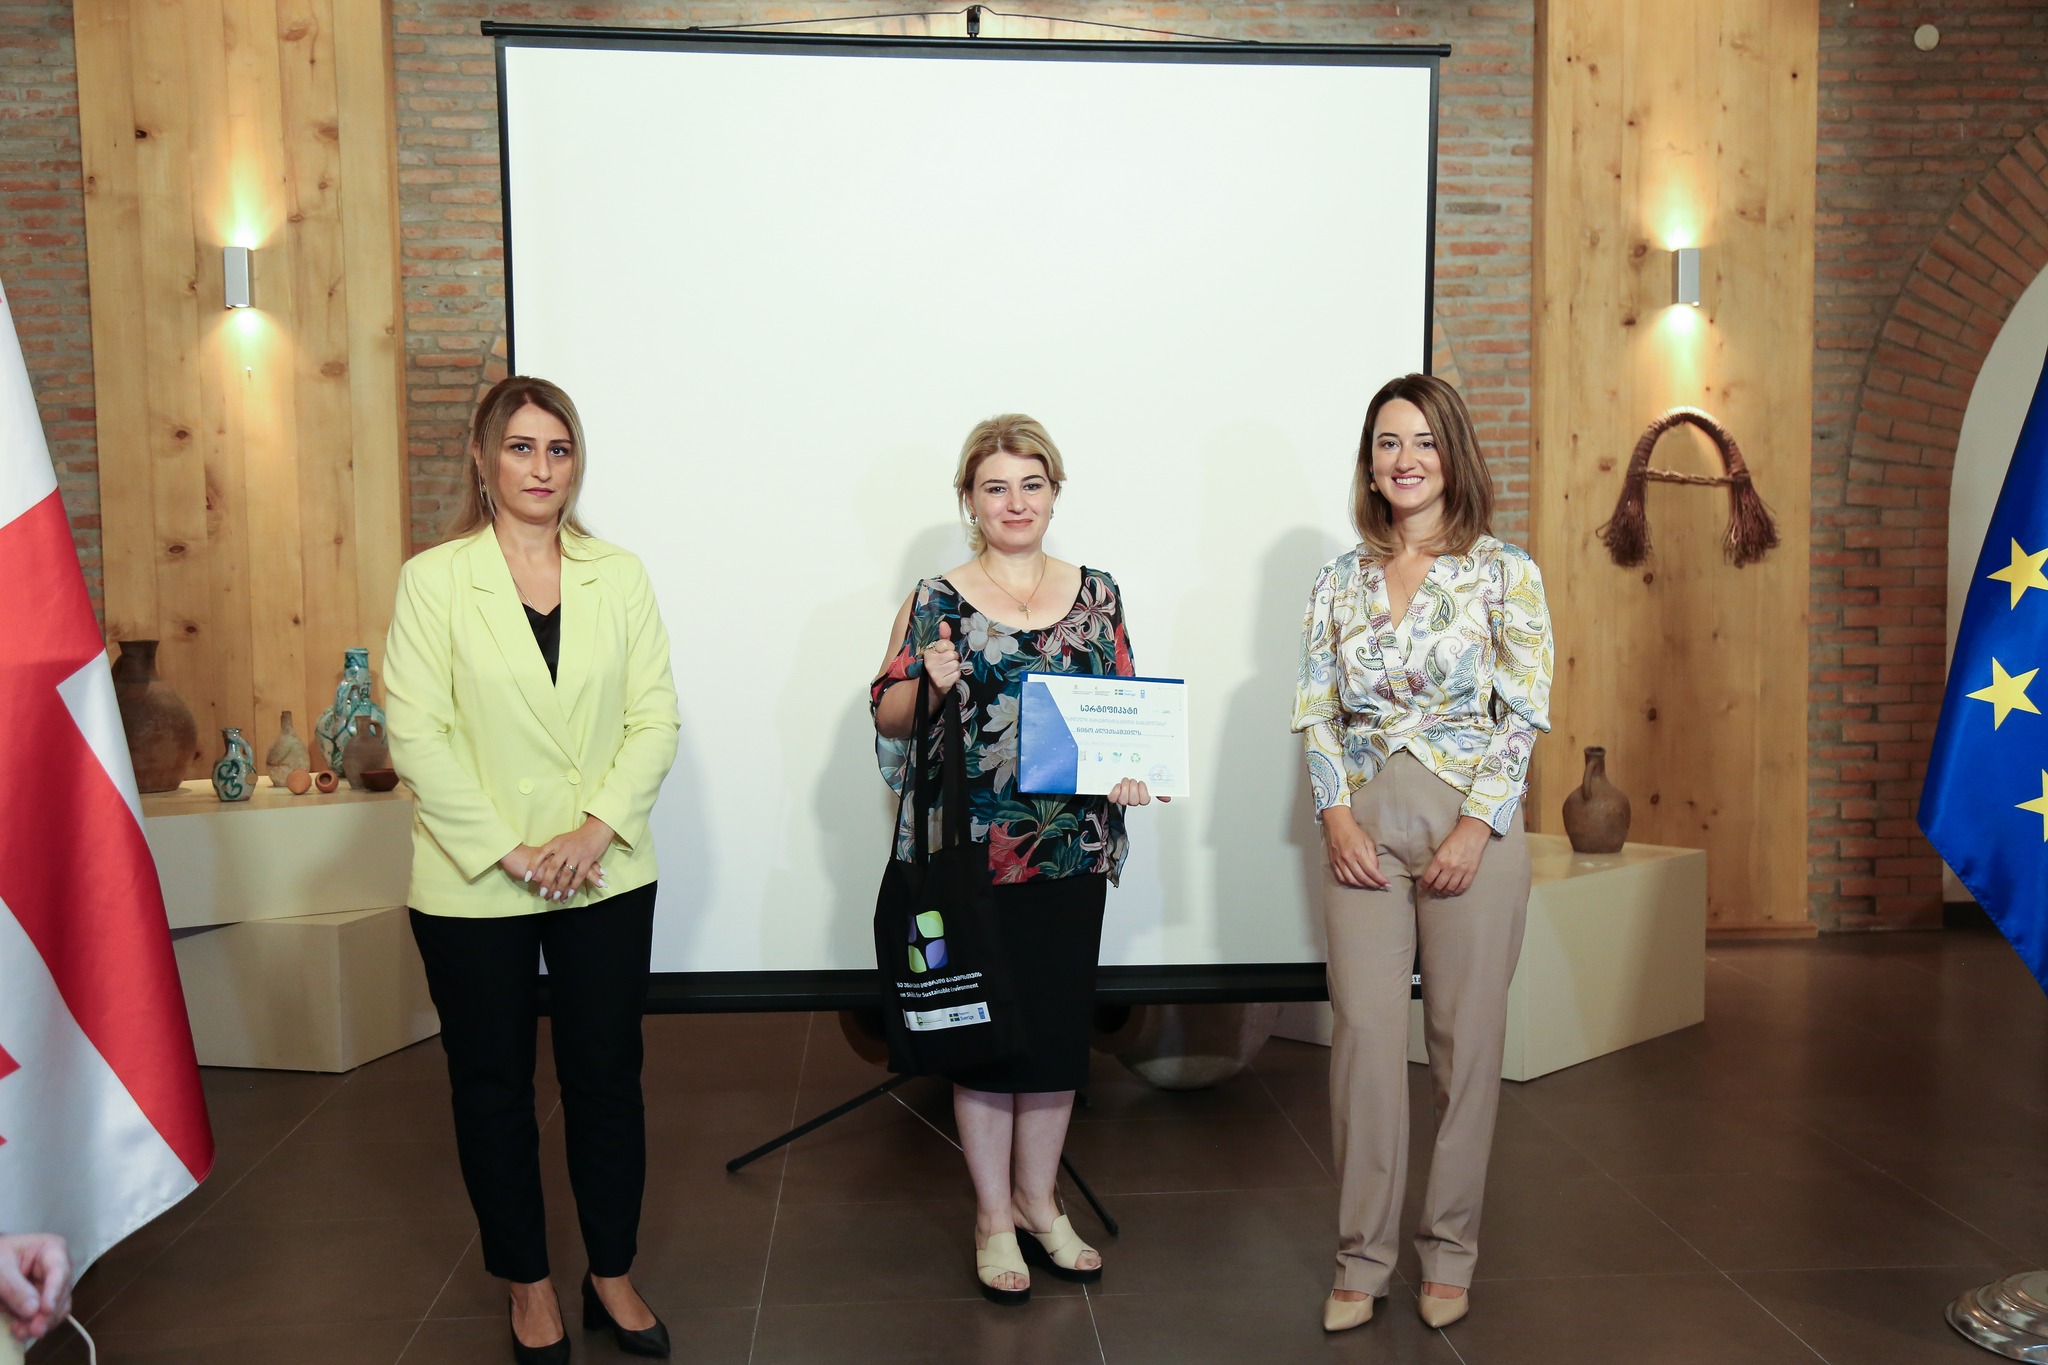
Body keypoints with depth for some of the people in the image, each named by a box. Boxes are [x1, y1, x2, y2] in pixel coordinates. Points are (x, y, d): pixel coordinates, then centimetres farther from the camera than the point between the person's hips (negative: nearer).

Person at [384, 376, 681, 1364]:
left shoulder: (619, 576, 4)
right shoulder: (434, 579, -4)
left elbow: (655, 718, 0)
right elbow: (416, 735, -10)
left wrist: (600, 825, -13)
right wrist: (508, 850, -14)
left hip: (606, 876, 2)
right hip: (472, 885, -2)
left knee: (608, 1075, 10)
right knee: (494, 1086, 11)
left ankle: (612, 1275, 27)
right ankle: (528, 1284, 29)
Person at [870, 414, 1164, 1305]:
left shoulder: (1096, 595, 8)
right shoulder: (938, 600, -1)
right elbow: (887, 716, -1)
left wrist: (1132, 765, -9)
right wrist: (931, 683, -21)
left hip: (1073, 850, 3)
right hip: (975, 854, -3)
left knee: (1061, 1027, 11)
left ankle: (1037, 1199, 31)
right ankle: (992, 1217, 23)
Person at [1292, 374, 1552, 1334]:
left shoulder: (1504, 572, 0)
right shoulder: (1340, 579, 9)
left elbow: (1524, 713, -4)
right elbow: (1317, 711, 7)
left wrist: (1478, 826, -12)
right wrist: (1336, 814, -5)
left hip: (1473, 822, -2)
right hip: (1364, 827, 2)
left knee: (1465, 1037, 5)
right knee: (1364, 1032, 0)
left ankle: (1450, 1253, 21)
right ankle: (1361, 1258, 13)